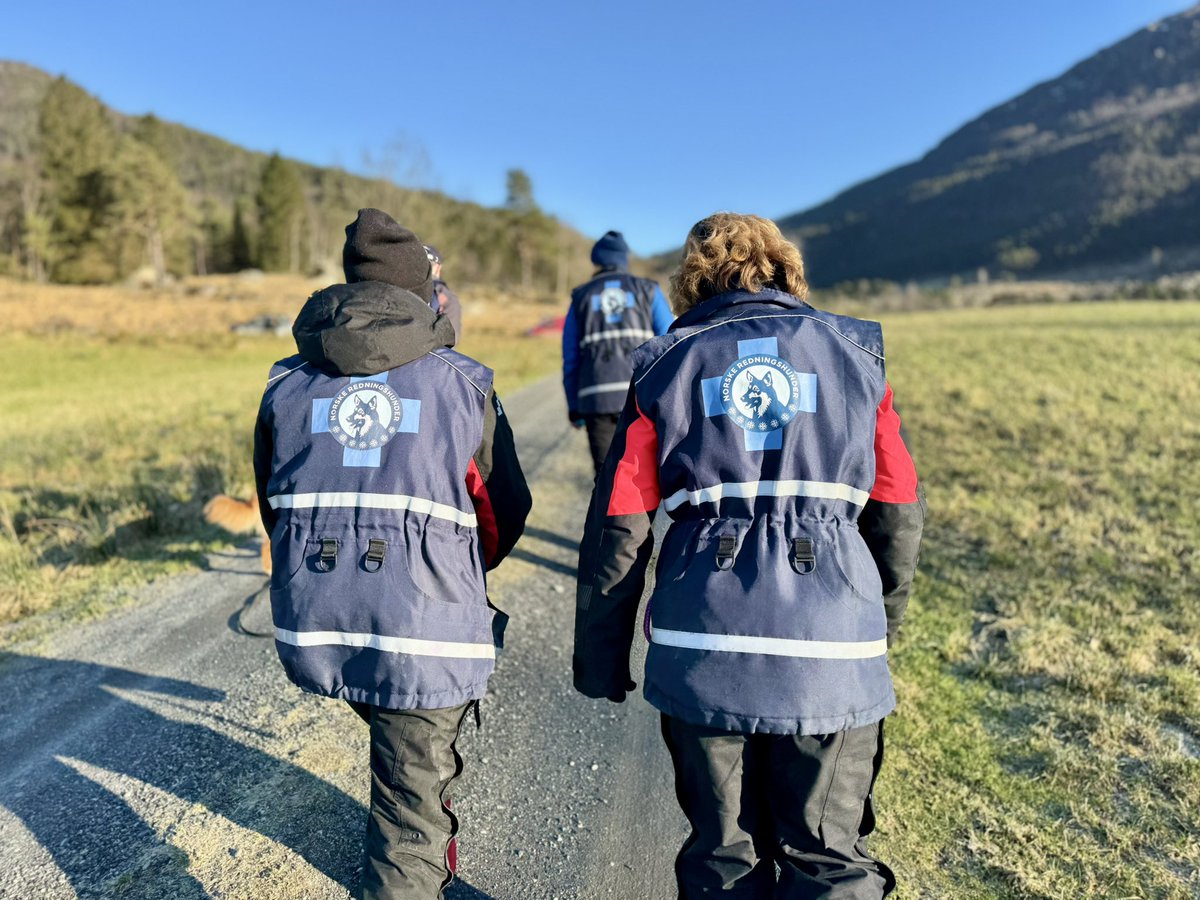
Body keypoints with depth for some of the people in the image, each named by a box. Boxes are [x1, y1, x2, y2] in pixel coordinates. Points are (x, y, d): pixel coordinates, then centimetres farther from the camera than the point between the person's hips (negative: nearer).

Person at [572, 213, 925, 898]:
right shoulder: (856, 353, 8)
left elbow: (618, 528, 1)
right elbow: (899, 511, 8)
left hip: (703, 653, 0)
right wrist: (882, 621, 23)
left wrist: (600, 659, 10)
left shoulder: (664, 367, 5)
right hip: (831, 651, 0)